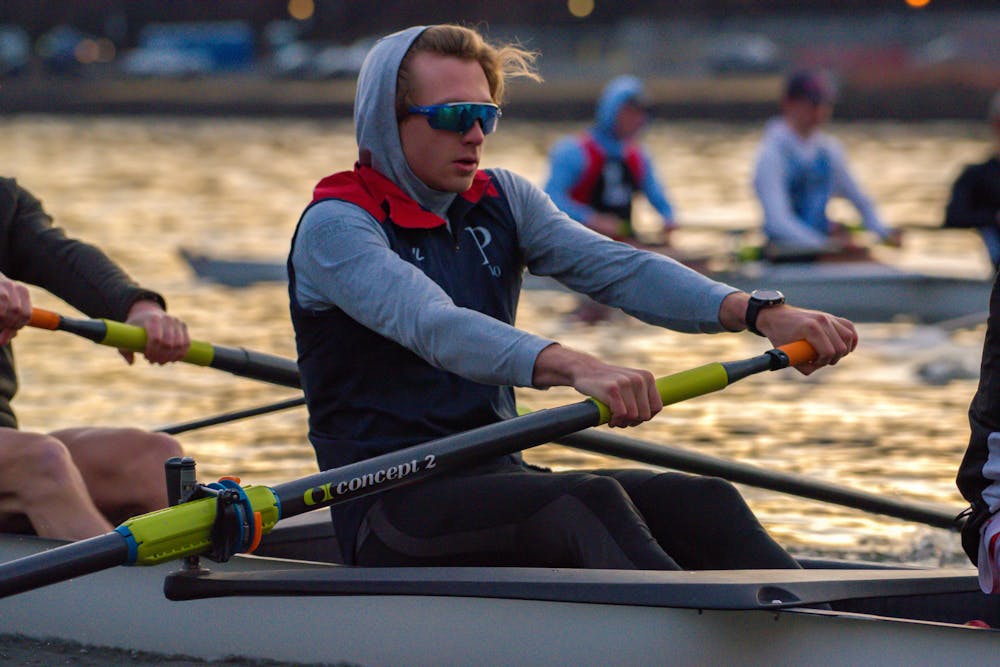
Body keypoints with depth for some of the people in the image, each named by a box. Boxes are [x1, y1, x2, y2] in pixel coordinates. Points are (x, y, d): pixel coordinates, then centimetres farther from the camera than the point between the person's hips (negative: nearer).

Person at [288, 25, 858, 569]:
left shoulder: (502, 200, 13)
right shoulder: (335, 228, -9)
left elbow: (617, 268, -3)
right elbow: (432, 327, -28)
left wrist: (759, 312, -20)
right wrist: (573, 367, -44)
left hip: (497, 478, 7)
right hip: (391, 508, -7)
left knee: (700, 503, -17)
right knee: (591, 505, -32)